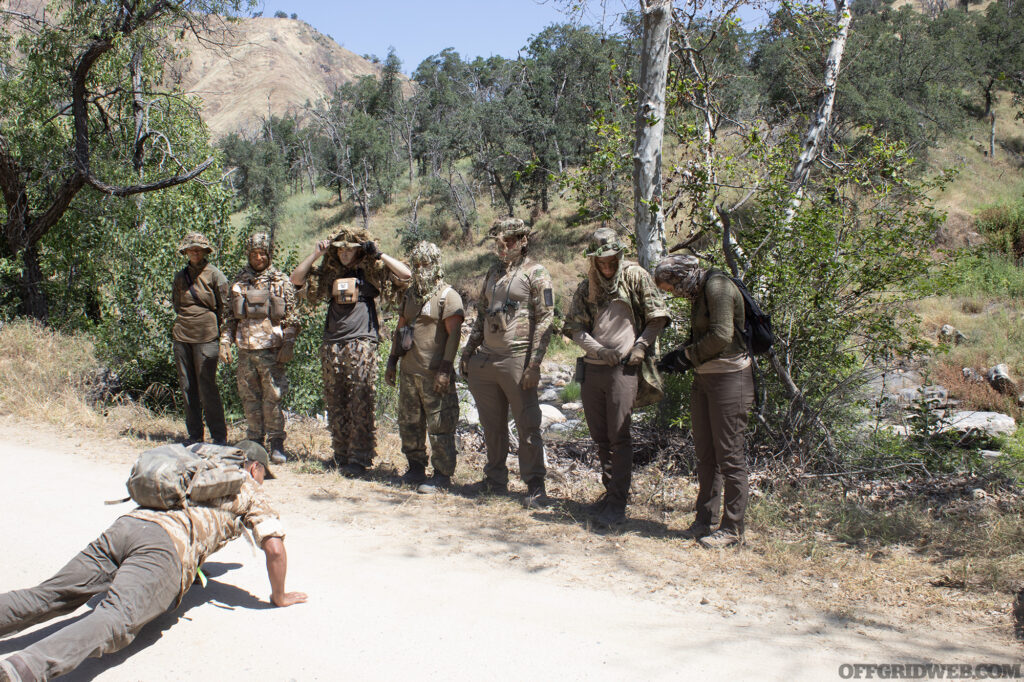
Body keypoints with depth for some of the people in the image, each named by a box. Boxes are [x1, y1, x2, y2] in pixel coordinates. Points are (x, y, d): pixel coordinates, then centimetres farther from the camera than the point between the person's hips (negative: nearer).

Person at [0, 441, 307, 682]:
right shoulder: (250, 491, 21)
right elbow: (274, 547, 9)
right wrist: (279, 596, 24)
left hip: (126, 524, 7)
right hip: (167, 544, -7)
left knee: (46, 597, 4)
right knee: (115, 622, -25)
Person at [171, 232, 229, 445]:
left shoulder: (214, 275, -2)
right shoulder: (181, 276, 13)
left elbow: (224, 306, -1)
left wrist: (222, 335, -2)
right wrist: (183, 322, 13)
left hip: (205, 337, -5)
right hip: (181, 336, 5)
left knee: (207, 387, -6)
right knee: (187, 386, 7)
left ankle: (219, 437, 3)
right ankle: (194, 436, 17)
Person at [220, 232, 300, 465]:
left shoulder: (281, 281, 3)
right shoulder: (238, 282, 12)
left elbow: (291, 317, 1)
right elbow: (230, 316, 15)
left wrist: (288, 344, -7)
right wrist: (225, 342, 6)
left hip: (271, 349, -3)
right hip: (245, 349, 4)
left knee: (273, 397, -3)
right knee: (249, 398, 8)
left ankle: (276, 444, 6)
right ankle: (254, 442, 19)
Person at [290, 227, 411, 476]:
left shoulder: (372, 271, 7)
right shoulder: (328, 273, 18)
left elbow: (405, 275, -1)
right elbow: (296, 279, 17)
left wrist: (379, 255, -2)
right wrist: (316, 253, 10)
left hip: (361, 345, -4)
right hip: (332, 346, 5)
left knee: (361, 404, -6)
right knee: (335, 405, 8)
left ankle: (359, 459, -1)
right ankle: (341, 456, 17)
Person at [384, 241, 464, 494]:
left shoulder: (448, 296, -7)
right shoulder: (411, 294, 16)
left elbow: (454, 334, -13)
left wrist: (445, 370, -19)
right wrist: (392, 361, 19)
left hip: (434, 374, -7)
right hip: (408, 371, 7)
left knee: (439, 426, -3)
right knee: (409, 423, 13)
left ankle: (442, 475, 7)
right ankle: (416, 468, 26)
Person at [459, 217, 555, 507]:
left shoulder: (535, 273, -4)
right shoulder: (493, 272, 17)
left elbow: (544, 320, -10)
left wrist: (534, 364, -17)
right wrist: (468, 352, 17)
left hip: (516, 360, -7)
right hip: (485, 360, 7)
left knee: (527, 425, -2)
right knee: (492, 425, 13)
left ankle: (535, 485, 8)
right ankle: (496, 479, 25)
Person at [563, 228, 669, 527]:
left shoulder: (635, 277, 2)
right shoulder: (586, 287, 13)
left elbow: (657, 317, 0)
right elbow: (575, 327, 5)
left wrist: (640, 346, -11)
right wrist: (599, 350, -10)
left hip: (624, 368, -5)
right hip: (592, 368, 5)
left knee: (619, 436, -6)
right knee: (600, 436, 11)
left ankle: (618, 503, -1)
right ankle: (611, 491, 24)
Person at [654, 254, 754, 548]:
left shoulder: (717, 285, -14)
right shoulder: (698, 291, 15)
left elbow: (721, 335, -22)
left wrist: (691, 353, -7)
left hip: (728, 378, -9)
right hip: (703, 378, 9)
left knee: (729, 454, -2)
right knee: (705, 453, 12)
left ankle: (732, 529, 7)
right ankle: (705, 520, 22)